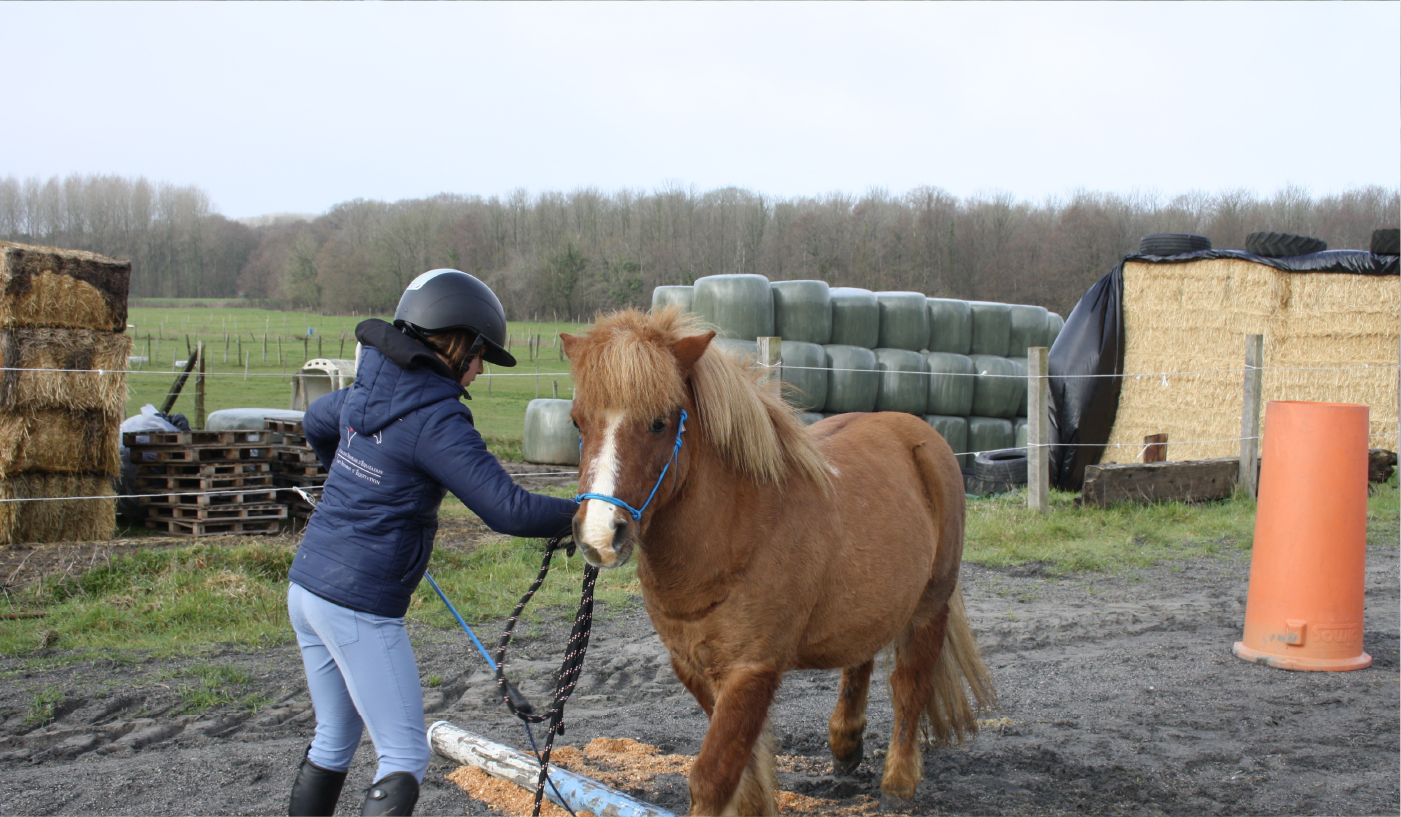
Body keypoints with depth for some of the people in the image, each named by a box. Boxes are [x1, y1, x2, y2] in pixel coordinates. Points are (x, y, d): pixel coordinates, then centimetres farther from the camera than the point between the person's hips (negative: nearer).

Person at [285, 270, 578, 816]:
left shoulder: (368, 391, 8)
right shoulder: (436, 420, -18)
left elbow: (315, 422, 31)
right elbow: (509, 510, -22)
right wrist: (580, 514, -9)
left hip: (306, 585, 9)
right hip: (359, 608, -9)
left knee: (333, 740, 22)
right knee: (404, 758, 0)